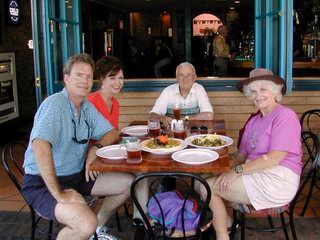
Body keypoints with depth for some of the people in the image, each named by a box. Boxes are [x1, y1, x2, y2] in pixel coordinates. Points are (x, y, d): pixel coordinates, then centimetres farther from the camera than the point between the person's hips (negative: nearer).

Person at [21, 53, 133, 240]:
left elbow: (112, 133, 15)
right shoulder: (55, 104, -21)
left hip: (77, 176, 9)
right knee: (86, 224, -32)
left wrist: (96, 148, -7)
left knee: (130, 183, 7)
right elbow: (40, 147, -34)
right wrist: (59, 194, -32)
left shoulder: (87, 107, 6)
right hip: (44, 183, -9)